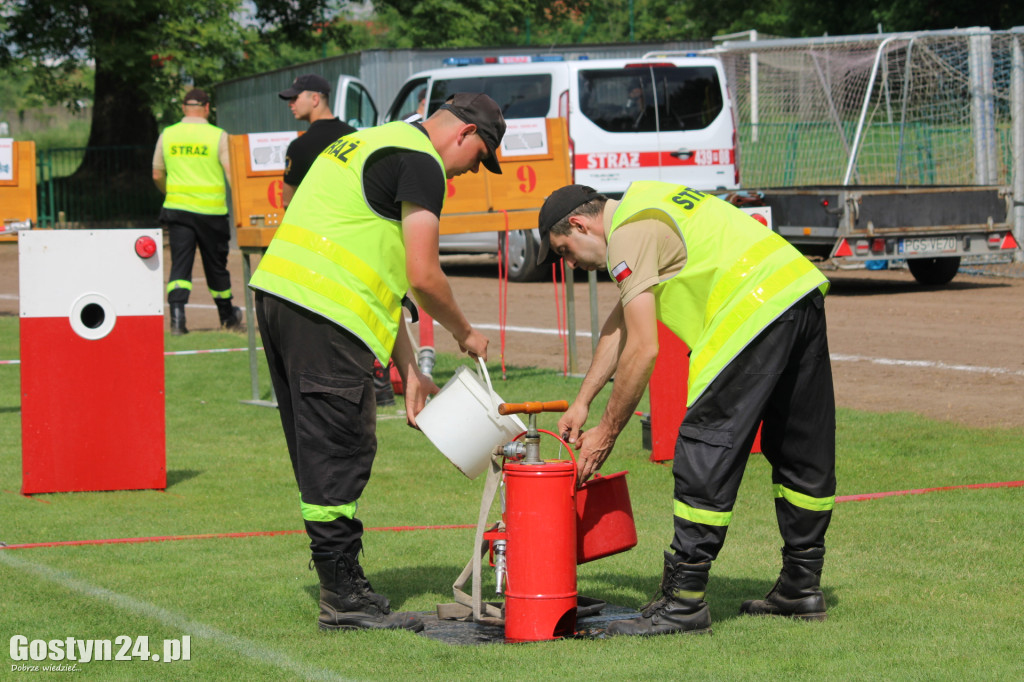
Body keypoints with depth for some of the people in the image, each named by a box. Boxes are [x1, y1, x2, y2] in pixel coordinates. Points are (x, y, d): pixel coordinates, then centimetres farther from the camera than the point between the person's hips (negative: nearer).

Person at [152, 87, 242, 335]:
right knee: (216, 265, 12)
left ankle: (177, 313, -22)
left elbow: (157, 175, 12)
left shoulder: (167, 135, 4)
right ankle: (227, 316, 28)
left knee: (180, 264, -1)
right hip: (211, 210, -1)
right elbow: (232, 173, -10)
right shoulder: (218, 136, -4)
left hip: (177, 209, 1)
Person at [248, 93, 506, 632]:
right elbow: (422, 277, -11)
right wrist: (465, 334, 8)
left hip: (277, 292, 10)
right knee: (340, 452, -5)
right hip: (322, 314, -10)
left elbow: (381, 274, 25)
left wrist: (410, 371, 22)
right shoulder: (421, 163, -6)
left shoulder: (372, 143, 26)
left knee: (320, 452, 14)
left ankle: (342, 586, 20)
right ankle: (343, 599, -2)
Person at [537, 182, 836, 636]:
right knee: (799, 450, 17)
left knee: (706, 450, -5)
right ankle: (801, 587, 27)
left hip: (757, 307, -10)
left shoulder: (629, 233, -4)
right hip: (803, 291, 10)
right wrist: (582, 402, 35)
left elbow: (643, 349, -8)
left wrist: (606, 433, 1)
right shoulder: (644, 205, 27)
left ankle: (683, 601, -4)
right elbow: (620, 325, 34)